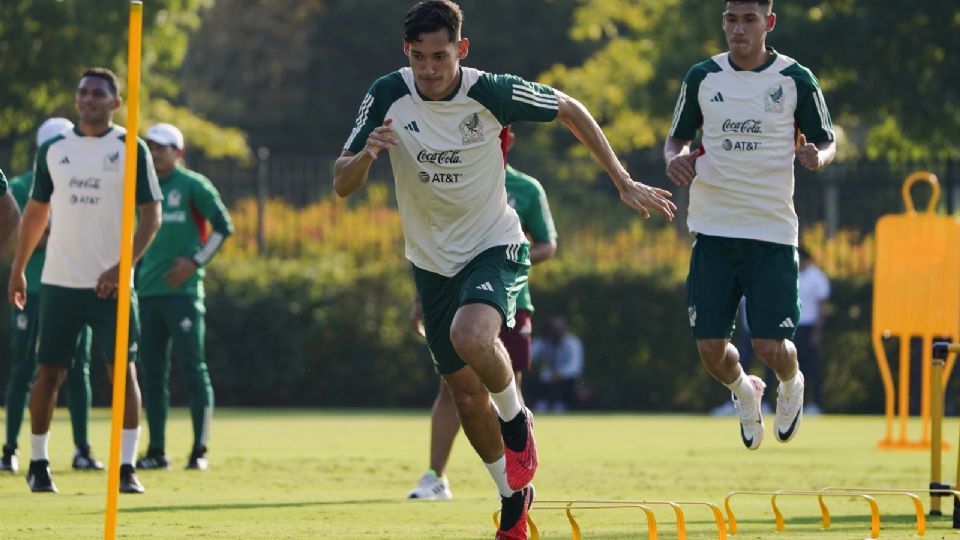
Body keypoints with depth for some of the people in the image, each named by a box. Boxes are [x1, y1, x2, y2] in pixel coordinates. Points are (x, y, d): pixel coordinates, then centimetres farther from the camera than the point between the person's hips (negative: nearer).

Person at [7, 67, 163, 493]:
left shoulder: (131, 150, -2)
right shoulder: (53, 150, 7)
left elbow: (151, 215, -4)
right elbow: (36, 212, 17)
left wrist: (121, 267, -14)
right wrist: (18, 269, 14)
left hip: (111, 283, -2)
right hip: (59, 281, 2)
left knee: (123, 370, -6)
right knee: (49, 371, 3)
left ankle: (126, 467, -3)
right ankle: (38, 464, 13)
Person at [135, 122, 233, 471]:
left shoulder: (193, 186, -2)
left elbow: (224, 227, -3)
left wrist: (196, 262, -10)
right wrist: (133, 278, 17)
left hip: (183, 290, -6)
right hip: (147, 292, 6)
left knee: (193, 370, -7)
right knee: (152, 374, 6)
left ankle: (200, 452, -6)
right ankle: (156, 451, 10)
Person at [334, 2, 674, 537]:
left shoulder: (491, 92, -19)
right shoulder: (388, 96, -13)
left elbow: (571, 111, -1)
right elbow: (342, 186, -11)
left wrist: (624, 182, -1)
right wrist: (366, 154, -34)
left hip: (495, 248, -4)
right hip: (432, 261, 4)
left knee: (471, 336, -33)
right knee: (465, 389, 9)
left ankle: (517, 420, -3)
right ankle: (514, 495, 31)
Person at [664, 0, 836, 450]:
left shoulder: (795, 80, -2)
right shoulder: (702, 77, 3)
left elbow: (827, 142, 6)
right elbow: (677, 137, 14)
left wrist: (817, 156, -17)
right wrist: (675, 157, -9)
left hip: (773, 228, -2)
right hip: (713, 228, 2)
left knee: (770, 346, -8)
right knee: (710, 348, -2)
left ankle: (791, 384, 30)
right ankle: (744, 392, 33)